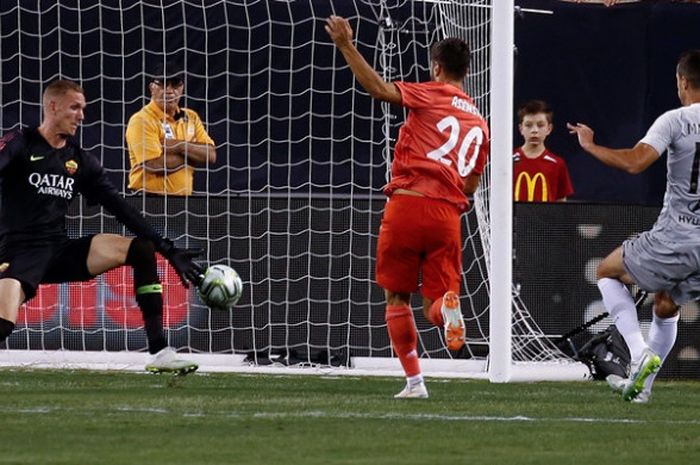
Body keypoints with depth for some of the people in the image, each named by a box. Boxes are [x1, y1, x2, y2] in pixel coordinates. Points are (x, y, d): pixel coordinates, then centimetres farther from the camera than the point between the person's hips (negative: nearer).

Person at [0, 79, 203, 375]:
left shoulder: (81, 162, 14)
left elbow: (120, 208, 13)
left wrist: (168, 250, 6)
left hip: (61, 250, 6)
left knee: (143, 249, -6)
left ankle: (159, 352, -9)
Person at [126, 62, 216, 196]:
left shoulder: (191, 117, 11)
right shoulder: (142, 120, -10)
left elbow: (210, 155, 0)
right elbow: (156, 165, -20)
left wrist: (179, 146, -15)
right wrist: (193, 153, -6)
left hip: (183, 199, 6)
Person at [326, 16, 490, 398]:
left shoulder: (429, 95, 2)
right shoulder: (479, 124, 20)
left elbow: (378, 89, -12)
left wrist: (347, 47, -10)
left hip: (407, 204, -4)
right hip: (448, 214, 4)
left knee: (396, 297, 11)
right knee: (435, 303, 8)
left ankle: (414, 381, 6)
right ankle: (447, 306, -30)